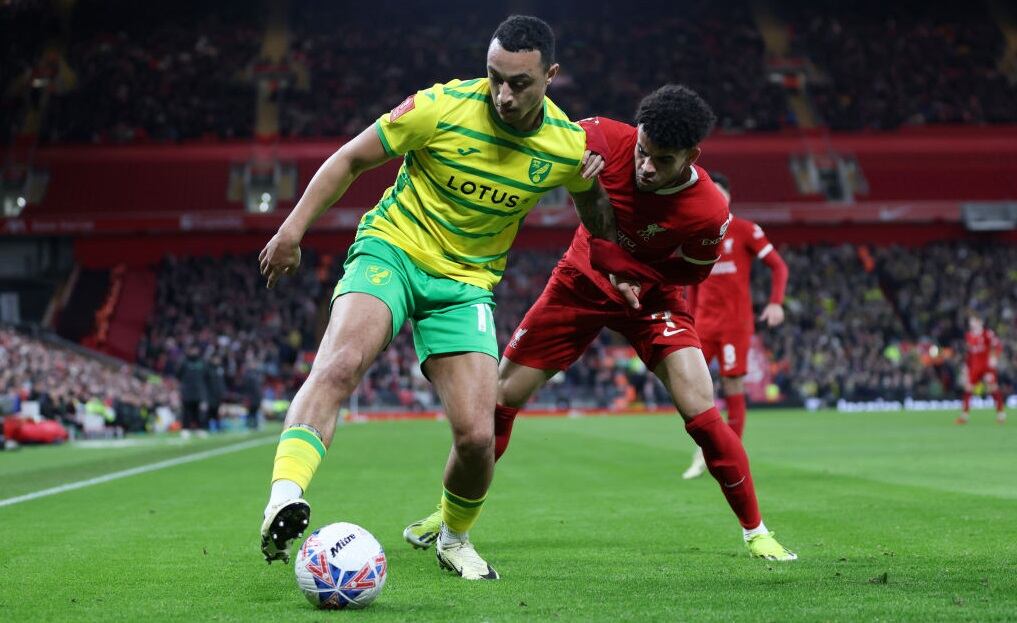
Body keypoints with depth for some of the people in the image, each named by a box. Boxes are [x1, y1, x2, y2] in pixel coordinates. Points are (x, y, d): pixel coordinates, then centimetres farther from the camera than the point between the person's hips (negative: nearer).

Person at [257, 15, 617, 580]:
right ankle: (284, 499, -44)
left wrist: (597, 191, -11)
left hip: (466, 283, 2)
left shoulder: (567, 147, -7)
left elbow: (598, 223, 13)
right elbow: (351, 158, -3)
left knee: (476, 436, -10)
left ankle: (453, 539, 21)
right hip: (392, 249, -2)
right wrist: (292, 231, -7)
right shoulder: (441, 108, -16)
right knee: (340, 363, -33)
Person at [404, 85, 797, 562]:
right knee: (501, 397, 3)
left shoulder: (709, 212, -29)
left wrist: (636, 280, -21)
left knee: (701, 414, -17)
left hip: (650, 295, -2)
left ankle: (755, 532, 0)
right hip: (581, 283, 2)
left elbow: (691, 272, -9)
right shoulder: (607, 140, -27)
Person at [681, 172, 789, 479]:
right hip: (704, 324, 4)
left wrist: (776, 303, -17)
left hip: (735, 323, -4)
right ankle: (703, 452, 10)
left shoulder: (745, 230, -3)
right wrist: (690, 322, 17)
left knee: (733, 390, -4)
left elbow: (778, 266, -3)